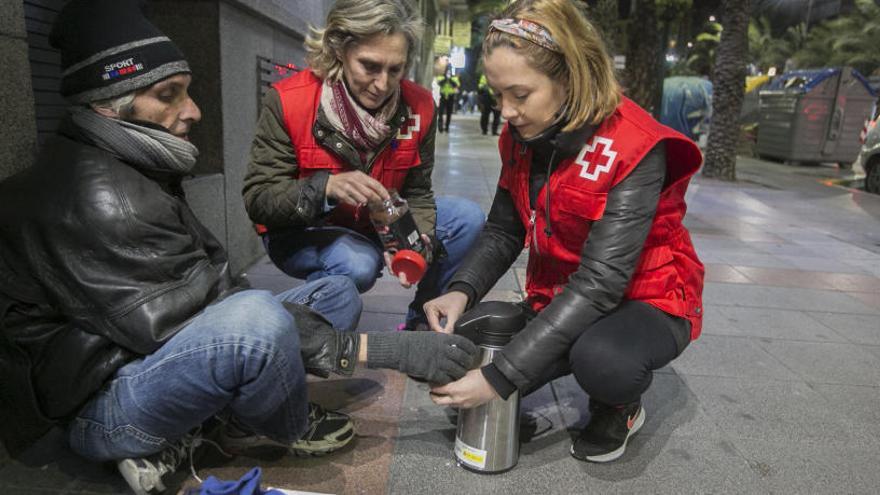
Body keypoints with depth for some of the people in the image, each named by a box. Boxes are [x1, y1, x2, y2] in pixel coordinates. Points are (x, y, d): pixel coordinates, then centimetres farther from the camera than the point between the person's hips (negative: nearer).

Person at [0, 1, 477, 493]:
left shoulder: (138, 172, 8)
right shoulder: (98, 199, -23)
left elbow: (213, 285, 4)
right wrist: (387, 349, -27)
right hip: (105, 403, -9)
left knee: (337, 292, 8)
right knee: (255, 319, -40)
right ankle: (290, 430, -4)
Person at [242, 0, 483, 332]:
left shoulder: (418, 106, -11)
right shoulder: (288, 100, -22)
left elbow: (416, 193, -4)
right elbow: (257, 198, -22)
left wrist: (418, 243, -25)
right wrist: (326, 187, -40)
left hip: (374, 227, 5)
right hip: (300, 232, -4)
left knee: (467, 219, -8)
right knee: (357, 264, -36)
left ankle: (422, 324, 9)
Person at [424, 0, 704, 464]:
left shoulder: (633, 148, -27)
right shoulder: (522, 136, -6)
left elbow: (600, 282, -33)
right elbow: (503, 231, -1)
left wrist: (500, 377, -35)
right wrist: (461, 291, -22)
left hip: (643, 299, -5)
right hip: (558, 298, 6)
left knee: (601, 361, -38)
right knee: (465, 363, -9)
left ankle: (621, 406, 1)